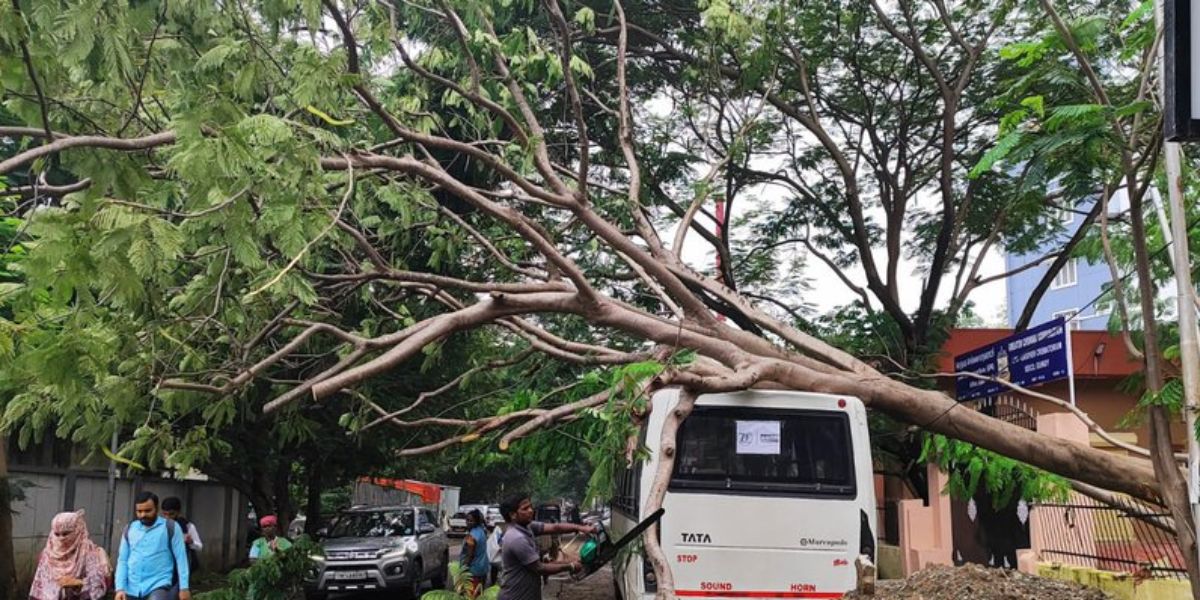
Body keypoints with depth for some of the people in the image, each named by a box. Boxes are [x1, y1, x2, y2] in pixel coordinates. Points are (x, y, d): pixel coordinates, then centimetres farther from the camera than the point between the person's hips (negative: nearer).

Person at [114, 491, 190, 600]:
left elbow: (181, 558, -4)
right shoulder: (129, 530, 9)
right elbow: (122, 560, 9)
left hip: (159, 586, -5)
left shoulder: (171, 527, -3)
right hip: (133, 590, 5)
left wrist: (184, 587, -9)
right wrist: (120, 588, -2)